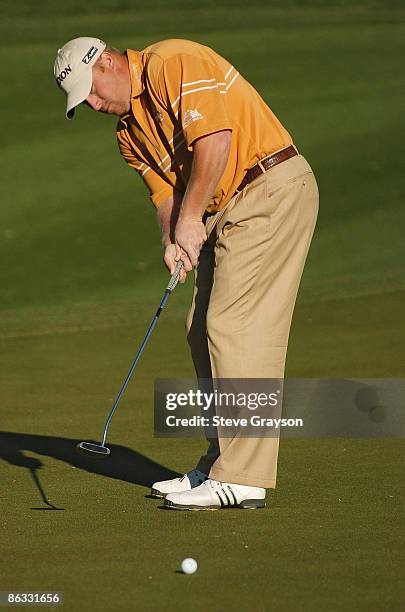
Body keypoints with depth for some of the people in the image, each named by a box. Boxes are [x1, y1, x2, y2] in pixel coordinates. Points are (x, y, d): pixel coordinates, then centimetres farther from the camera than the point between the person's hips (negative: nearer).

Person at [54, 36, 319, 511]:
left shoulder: (171, 64, -13)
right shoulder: (130, 131, 15)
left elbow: (215, 139, -21)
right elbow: (165, 190, 10)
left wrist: (191, 218, -14)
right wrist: (173, 240, -11)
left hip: (272, 190, -10)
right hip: (226, 210, 10)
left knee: (234, 326, -14)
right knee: (204, 332, 10)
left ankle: (243, 479, -15)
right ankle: (221, 464, 18)